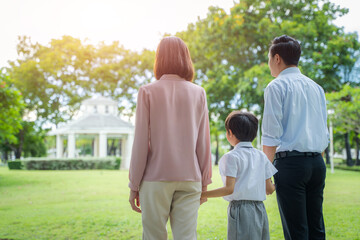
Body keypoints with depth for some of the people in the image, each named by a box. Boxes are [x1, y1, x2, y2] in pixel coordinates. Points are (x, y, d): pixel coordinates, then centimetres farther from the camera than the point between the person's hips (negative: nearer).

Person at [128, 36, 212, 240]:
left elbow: (140, 143, -4)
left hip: (155, 179, -2)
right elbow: (204, 143, 5)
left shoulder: (148, 92, -2)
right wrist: (205, 182, 14)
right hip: (189, 178, 2)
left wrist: (134, 185, 4)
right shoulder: (198, 93, 4)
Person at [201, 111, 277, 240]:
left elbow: (229, 189, -15)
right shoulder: (261, 156, 11)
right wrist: (275, 186, 32)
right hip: (260, 209, 6)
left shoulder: (232, 157, -7)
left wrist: (203, 194, -10)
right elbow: (269, 189, 10)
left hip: (240, 208, -6)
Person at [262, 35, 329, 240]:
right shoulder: (317, 87, 17)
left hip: (291, 162, -6)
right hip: (317, 162, 7)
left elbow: (272, 135, -9)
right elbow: (325, 133, 18)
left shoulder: (277, 86, -3)